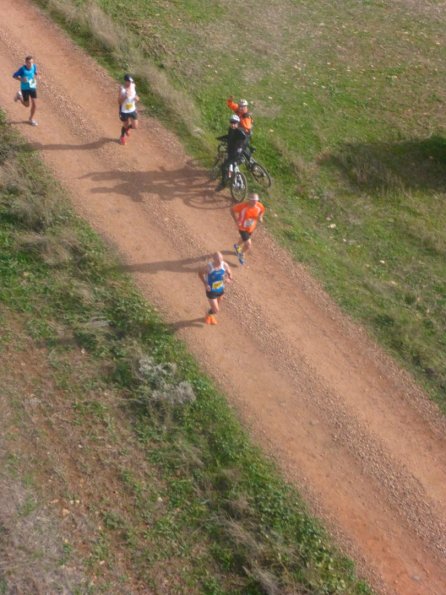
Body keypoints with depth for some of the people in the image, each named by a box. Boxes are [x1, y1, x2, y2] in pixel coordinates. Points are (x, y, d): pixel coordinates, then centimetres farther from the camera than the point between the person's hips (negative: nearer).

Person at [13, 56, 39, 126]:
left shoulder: (34, 66, -9)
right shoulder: (22, 69, -21)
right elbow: (14, 75, -11)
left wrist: (35, 79, -6)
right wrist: (21, 79, -26)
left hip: (33, 87, 3)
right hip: (25, 88, -3)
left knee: (34, 104, 0)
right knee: (27, 105, 10)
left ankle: (31, 119, 20)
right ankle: (19, 96, 40)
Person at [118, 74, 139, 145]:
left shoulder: (133, 86, -8)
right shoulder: (122, 88, -21)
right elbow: (119, 101, -20)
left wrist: (137, 98, -13)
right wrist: (125, 96, -37)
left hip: (133, 110, 4)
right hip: (124, 111, -4)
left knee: (135, 127, 6)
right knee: (125, 126, 15)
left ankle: (127, 128, 43)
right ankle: (122, 136, 48)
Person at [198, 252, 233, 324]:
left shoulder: (225, 265, -20)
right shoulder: (208, 267, -31)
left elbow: (229, 273, -1)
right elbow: (200, 273, -12)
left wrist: (229, 278, -24)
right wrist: (205, 284, -21)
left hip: (220, 290, 5)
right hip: (211, 291, -5)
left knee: (217, 306, 29)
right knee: (216, 311, -2)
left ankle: (211, 316, 62)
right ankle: (208, 315, 35)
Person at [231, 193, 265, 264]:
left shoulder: (259, 206, -22)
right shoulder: (243, 206, -35)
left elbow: (262, 210, 3)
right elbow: (232, 209, -20)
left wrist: (260, 217, -17)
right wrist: (236, 220, -26)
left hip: (251, 228, 6)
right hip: (242, 228, -5)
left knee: (245, 239, 32)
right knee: (248, 245, -9)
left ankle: (237, 245, 69)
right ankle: (241, 255, 25)